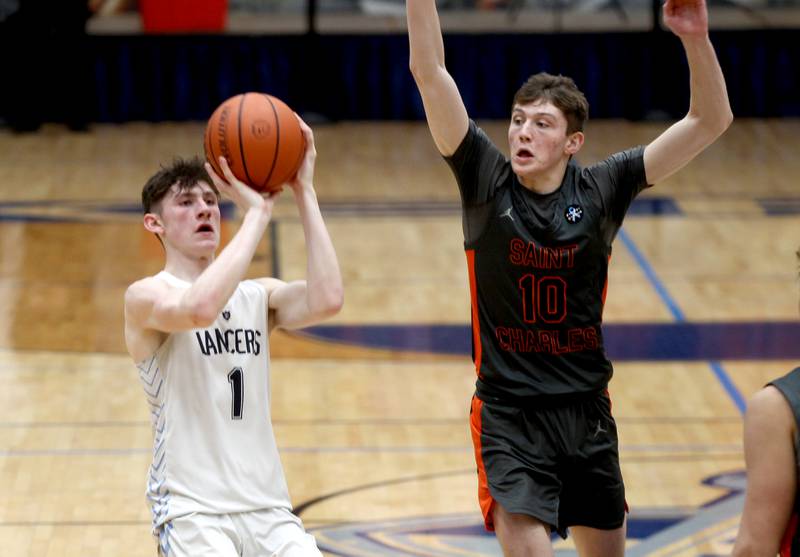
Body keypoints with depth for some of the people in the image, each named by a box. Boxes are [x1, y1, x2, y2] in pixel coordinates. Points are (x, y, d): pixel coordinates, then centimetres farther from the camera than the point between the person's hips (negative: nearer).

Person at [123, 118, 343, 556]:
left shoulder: (258, 296, 12)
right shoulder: (145, 296, -4)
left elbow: (325, 300, -9)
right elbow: (200, 307, -27)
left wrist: (304, 193, -8)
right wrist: (257, 211, -20)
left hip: (266, 507, 5)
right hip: (190, 508, -5)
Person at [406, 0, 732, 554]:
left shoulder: (601, 189, -3)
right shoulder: (486, 180, -6)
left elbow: (711, 121, -8)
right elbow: (429, 70, -14)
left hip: (586, 410, 3)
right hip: (507, 412, -3)